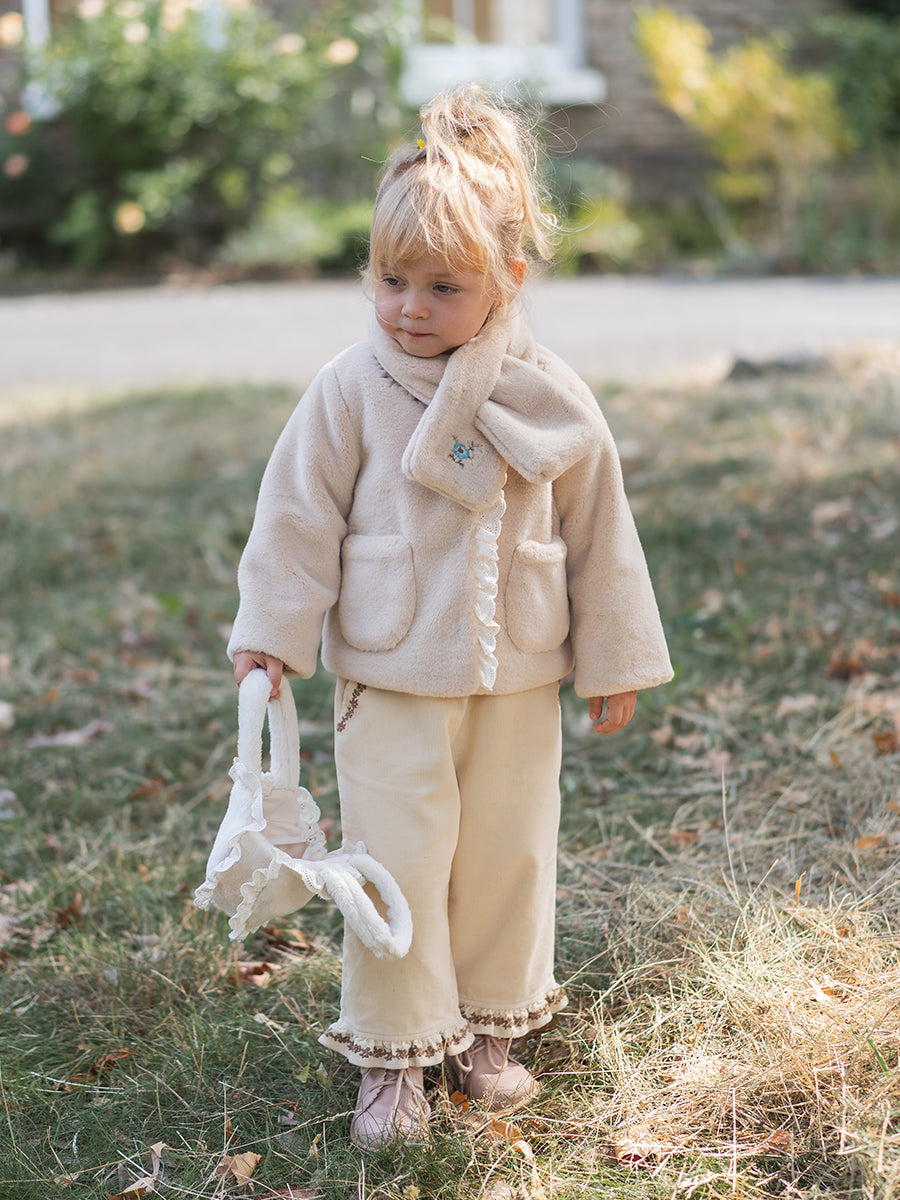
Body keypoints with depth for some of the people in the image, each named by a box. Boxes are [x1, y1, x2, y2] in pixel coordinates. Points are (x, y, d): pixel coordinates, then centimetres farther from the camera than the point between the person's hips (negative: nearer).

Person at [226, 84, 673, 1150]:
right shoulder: (351, 391, -8)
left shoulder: (550, 397, -4)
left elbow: (598, 533, 5)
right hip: (388, 680, -2)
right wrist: (270, 630, -7)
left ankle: (489, 1030, 33)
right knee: (395, 863, 2)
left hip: (519, 681, 2)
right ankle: (394, 1055, 18)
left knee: (508, 858, 13)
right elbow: (298, 515, -2)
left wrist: (614, 660, 8)